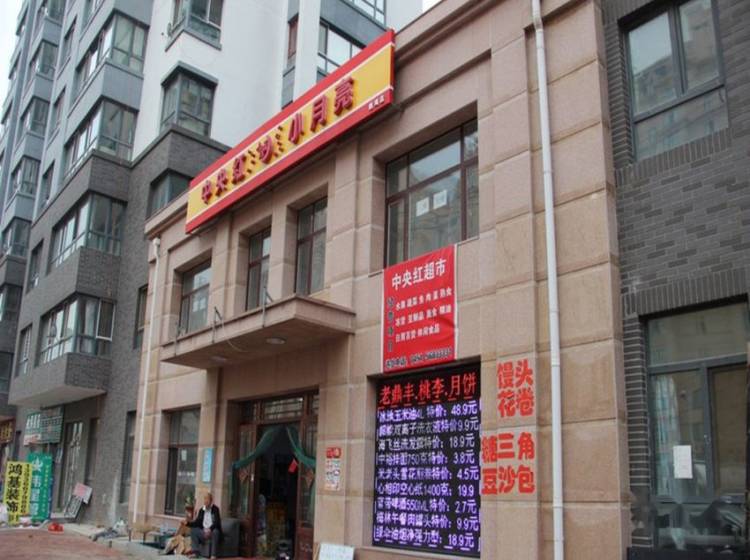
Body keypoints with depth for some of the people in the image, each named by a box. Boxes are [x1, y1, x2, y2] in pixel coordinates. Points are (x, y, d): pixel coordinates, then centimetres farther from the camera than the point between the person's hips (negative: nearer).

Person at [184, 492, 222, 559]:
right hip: (203, 532, 6)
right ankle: (195, 552, -14)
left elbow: (216, 523, -21)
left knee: (215, 531, -37)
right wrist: (187, 523, -8)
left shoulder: (215, 509, -9)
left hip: (213, 532, -6)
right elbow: (197, 522, 8)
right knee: (193, 530, -12)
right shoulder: (201, 510, 9)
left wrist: (210, 529, -39)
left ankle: (213, 554, -32)